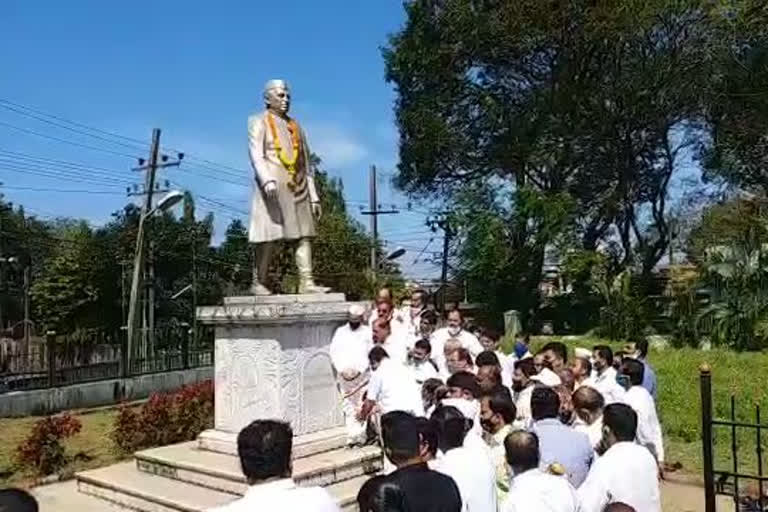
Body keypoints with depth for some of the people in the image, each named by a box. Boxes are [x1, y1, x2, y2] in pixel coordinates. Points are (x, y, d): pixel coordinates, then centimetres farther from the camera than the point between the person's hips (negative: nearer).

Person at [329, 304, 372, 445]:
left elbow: (370, 355, 0)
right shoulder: (340, 332, 10)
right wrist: (342, 370, -6)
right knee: (348, 407, 0)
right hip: (344, 376, 2)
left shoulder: (367, 332, 5)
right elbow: (334, 353, 6)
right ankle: (352, 435, 3)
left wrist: (359, 370, -10)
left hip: (362, 375, -2)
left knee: (362, 407, -4)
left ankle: (361, 436, 2)